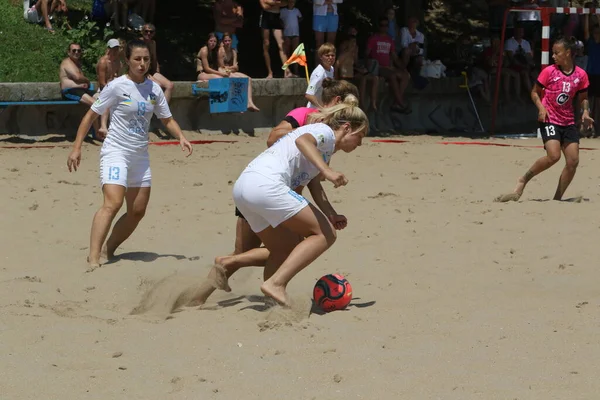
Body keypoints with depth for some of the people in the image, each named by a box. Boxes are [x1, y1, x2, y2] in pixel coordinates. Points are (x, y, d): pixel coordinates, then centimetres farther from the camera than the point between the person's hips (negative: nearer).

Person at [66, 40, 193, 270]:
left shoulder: (154, 89, 5)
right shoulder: (117, 86, -10)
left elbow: (167, 119, 15)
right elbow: (91, 115, -5)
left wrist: (181, 137, -4)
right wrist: (77, 148, -11)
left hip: (140, 156, 7)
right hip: (115, 152, -7)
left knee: (137, 211, 8)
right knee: (113, 203, -24)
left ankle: (109, 250, 22)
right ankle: (93, 258, -30)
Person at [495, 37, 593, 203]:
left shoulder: (580, 75, 2)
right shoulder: (549, 71, -5)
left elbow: (582, 98, 15)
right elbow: (535, 92, 4)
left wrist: (585, 111, -5)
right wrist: (541, 107, -14)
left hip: (568, 122, 4)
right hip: (549, 120, -4)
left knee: (573, 161, -4)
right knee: (553, 155, -23)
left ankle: (558, 197, 7)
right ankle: (523, 181, -6)